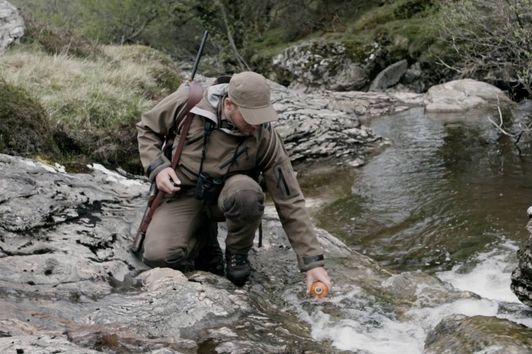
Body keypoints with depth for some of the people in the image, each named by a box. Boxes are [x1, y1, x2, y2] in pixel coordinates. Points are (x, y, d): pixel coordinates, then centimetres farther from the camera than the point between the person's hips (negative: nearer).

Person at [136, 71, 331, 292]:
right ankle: (203, 237, 10)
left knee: (247, 194, -38)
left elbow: (290, 201, -17)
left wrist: (312, 262, -19)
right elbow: (147, 129, 0)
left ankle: (237, 255, -6)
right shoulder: (189, 101, -19)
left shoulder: (265, 137, -20)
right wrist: (157, 167, -19)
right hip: (184, 195, 1)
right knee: (158, 256, -26)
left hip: (227, 194, 0)